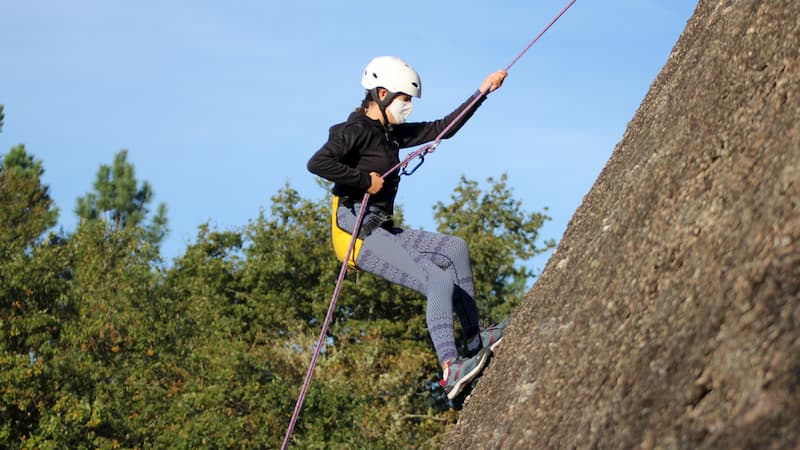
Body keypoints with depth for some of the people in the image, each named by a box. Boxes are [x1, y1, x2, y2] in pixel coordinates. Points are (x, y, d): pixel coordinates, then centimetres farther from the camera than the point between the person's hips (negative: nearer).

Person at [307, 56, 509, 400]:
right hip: (357, 235, -10)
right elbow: (317, 163, -26)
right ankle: (450, 369, -23)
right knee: (439, 281, -19)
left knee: (455, 249, 13)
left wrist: (482, 93, 22)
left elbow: (443, 128, 23)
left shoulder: (390, 133, 17)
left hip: (380, 232, 10)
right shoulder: (356, 131, -10)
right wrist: (365, 180, -20)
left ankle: (474, 339, 11)